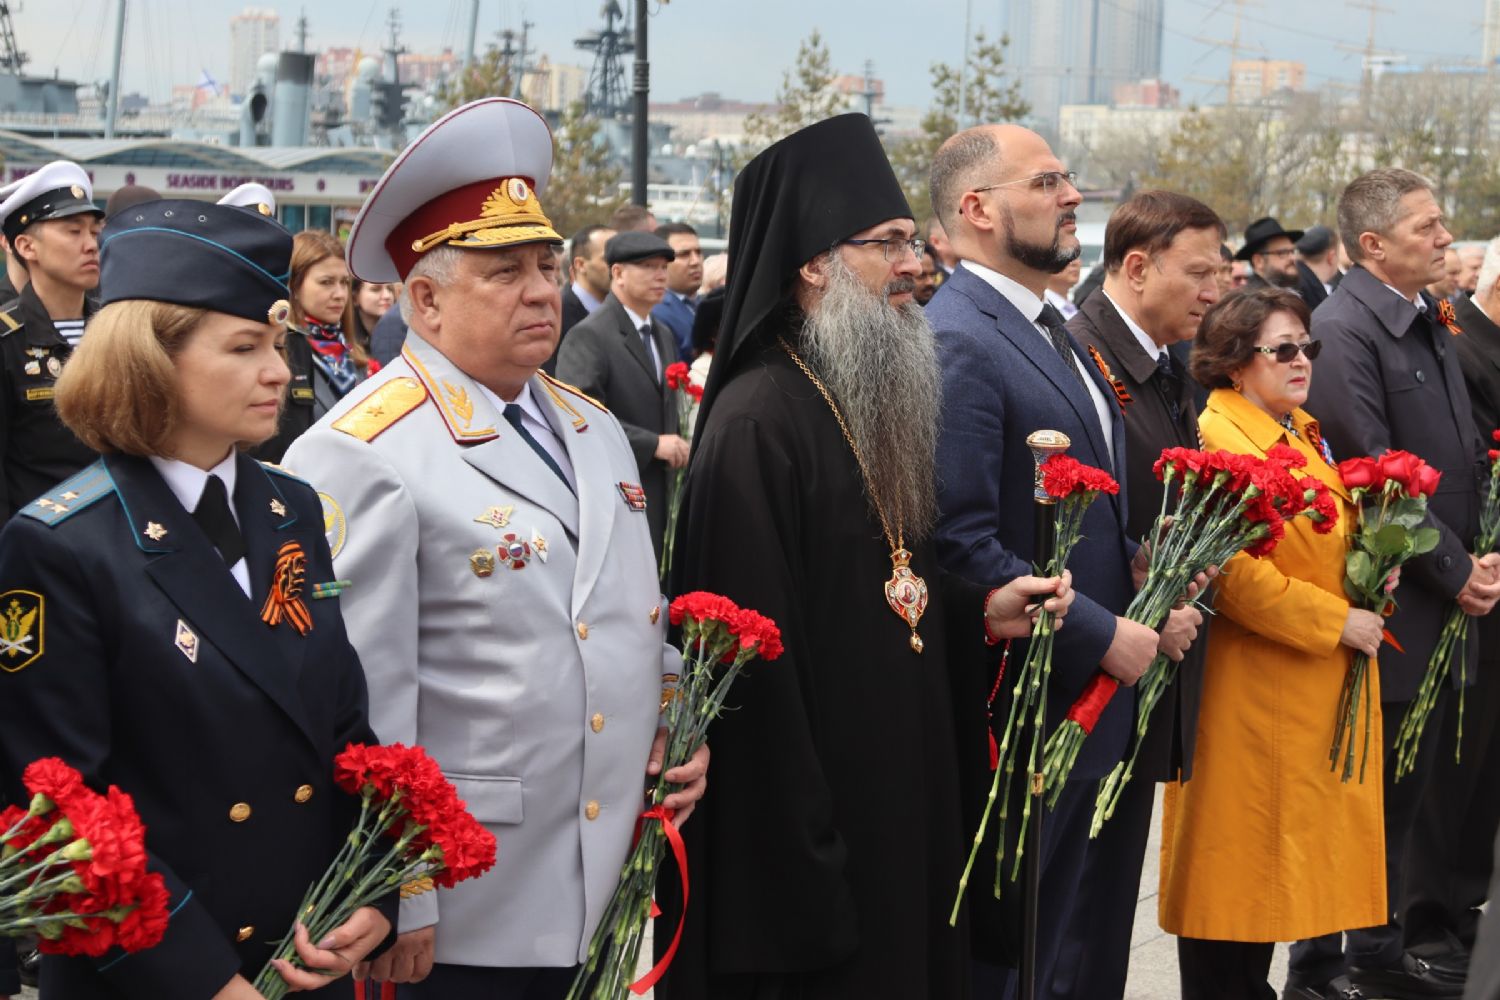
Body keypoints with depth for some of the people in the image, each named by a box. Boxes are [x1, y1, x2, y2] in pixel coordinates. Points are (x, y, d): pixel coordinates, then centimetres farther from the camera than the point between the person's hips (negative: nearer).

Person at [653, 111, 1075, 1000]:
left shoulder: (880, 401, 12)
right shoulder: (759, 423, -19)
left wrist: (977, 611, 2)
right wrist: (796, 850, -23)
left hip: (902, 788, 9)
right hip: (807, 805, -9)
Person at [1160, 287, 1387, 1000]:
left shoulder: (1305, 432, 12)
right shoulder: (1218, 439, -15)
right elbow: (1234, 573, -22)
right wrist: (1337, 621, -18)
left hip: (1323, 686, 9)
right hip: (1253, 689, -9)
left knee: (1279, 856, 14)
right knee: (1238, 856, 0)